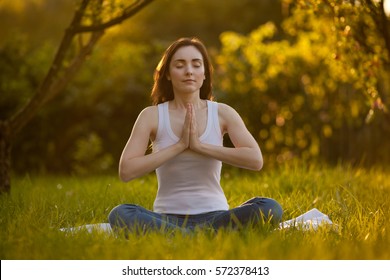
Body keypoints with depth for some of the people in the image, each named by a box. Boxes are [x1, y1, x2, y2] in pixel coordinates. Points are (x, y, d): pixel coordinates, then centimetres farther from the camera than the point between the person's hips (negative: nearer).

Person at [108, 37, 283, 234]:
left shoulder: (222, 113, 3)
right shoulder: (152, 116, 0)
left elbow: (255, 159, -13)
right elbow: (126, 171, -12)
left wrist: (200, 145, -15)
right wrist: (179, 145, -14)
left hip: (214, 216, 1)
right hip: (168, 217, -1)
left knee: (270, 209, -27)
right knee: (119, 215, -31)